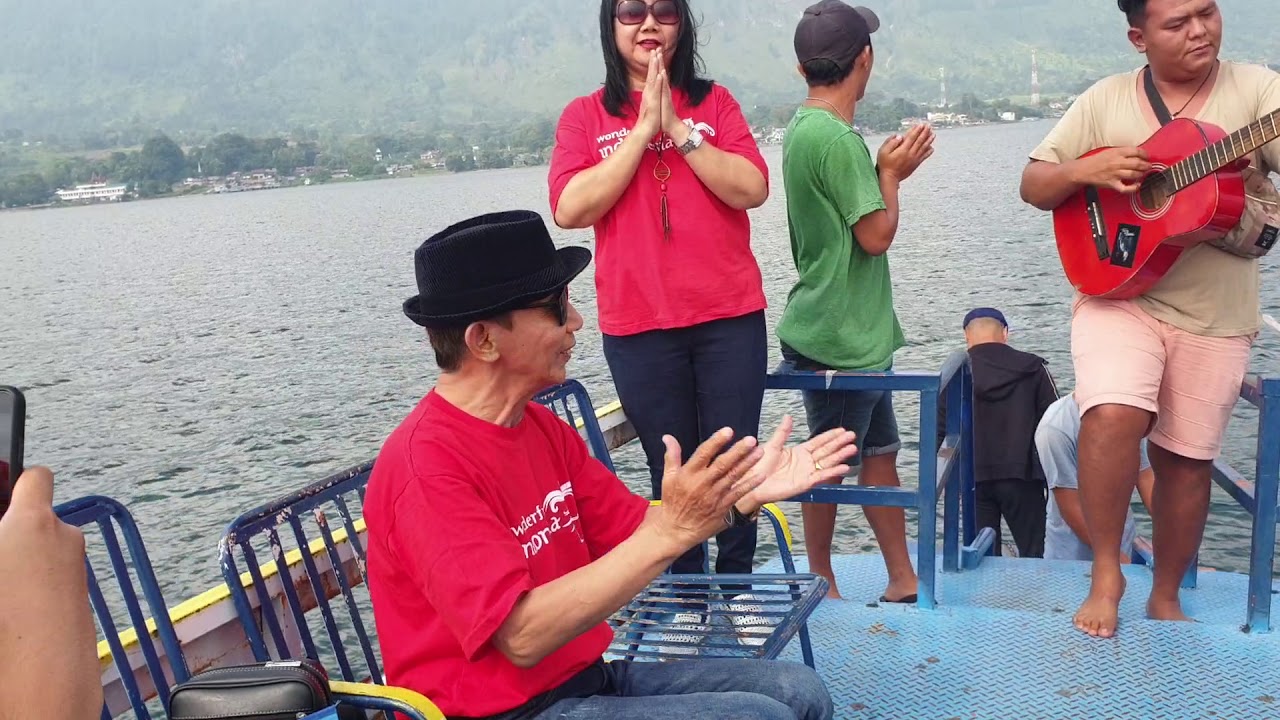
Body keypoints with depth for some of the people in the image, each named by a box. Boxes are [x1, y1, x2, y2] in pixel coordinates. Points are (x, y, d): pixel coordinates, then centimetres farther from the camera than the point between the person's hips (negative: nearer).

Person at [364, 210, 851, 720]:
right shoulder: (427, 466, -22)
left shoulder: (542, 425, 6)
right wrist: (671, 531, -33)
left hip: (586, 677, 8)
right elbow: (521, 636, -29)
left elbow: (635, 532, 10)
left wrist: (743, 495, -6)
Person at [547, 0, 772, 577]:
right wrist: (643, 130, -11)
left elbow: (751, 189, -5)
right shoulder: (585, 116, 4)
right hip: (638, 326, -1)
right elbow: (570, 210, -10)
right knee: (672, 473, 7)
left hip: (730, 317, 1)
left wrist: (678, 129, -12)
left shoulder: (713, 101, 7)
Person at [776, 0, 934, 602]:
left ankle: (903, 581, 23)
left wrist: (888, 169, 9)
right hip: (838, 338, -10)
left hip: (854, 332, 10)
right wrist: (891, 173, -3)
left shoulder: (803, 127, 10)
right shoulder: (838, 138, -21)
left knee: (879, 452, 14)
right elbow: (877, 235, -18)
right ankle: (822, 588, 19)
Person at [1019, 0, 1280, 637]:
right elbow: (1033, 186, 4)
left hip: (1216, 316, 1)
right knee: (1113, 414, -25)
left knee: (1187, 459, 8)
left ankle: (1165, 598, 29)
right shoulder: (1106, 100, 3)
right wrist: (1087, 169, -16)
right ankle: (1106, 572, -5)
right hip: (1118, 294, -1)